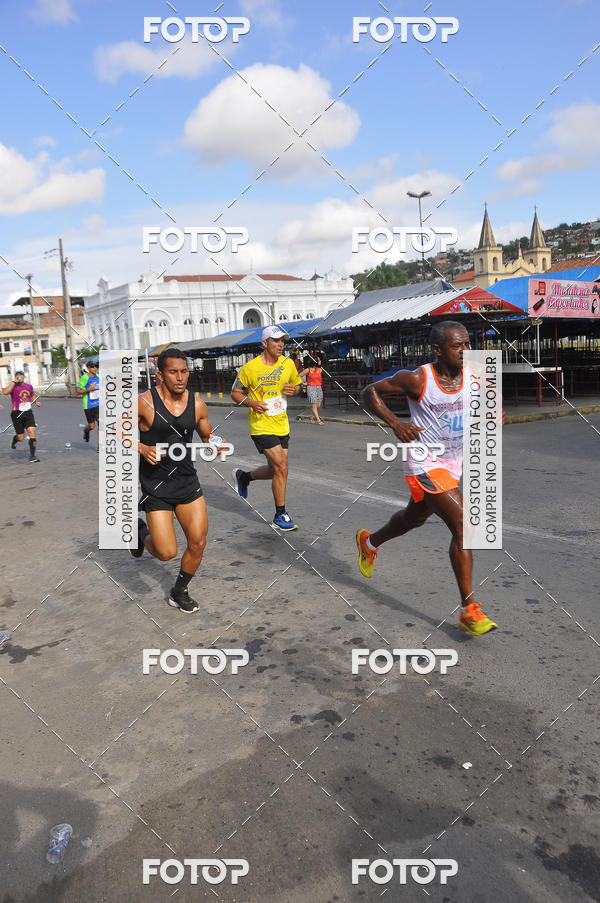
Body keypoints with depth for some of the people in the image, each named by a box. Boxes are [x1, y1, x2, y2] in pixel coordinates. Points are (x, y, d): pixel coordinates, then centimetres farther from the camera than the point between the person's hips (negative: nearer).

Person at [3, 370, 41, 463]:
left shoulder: (29, 386, 9)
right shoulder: (13, 386, -5)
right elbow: (5, 392, -27)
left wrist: (36, 402, 10)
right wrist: (14, 382, -19)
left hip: (28, 413, 3)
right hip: (17, 414, -3)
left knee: (32, 431, -13)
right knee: (21, 437, 1)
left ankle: (32, 455, -6)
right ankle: (14, 439, 41)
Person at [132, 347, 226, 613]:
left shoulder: (197, 405, -2)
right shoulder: (144, 403, -13)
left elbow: (207, 436, 14)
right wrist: (143, 449, -19)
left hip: (188, 482, 4)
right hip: (156, 488, -4)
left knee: (198, 544, 3)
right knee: (166, 553, -5)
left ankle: (179, 592, 29)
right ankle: (140, 531, 30)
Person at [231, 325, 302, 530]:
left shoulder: (288, 364, 2)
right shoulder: (250, 368, -11)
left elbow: (297, 385, 18)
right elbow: (235, 393, 0)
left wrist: (292, 389, -7)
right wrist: (252, 403, -19)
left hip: (282, 425, 6)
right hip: (262, 426, -6)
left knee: (274, 471, 14)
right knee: (282, 467, -14)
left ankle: (243, 476, 44)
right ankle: (280, 516, 0)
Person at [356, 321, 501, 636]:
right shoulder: (417, 379, -18)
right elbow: (371, 391, -7)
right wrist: (395, 423, -21)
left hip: (454, 465, 7)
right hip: (426, 465, -7)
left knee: (415, 518, 26)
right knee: (464, 526, -17)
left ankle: (369, 542, 56)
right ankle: (469, 610, -8)